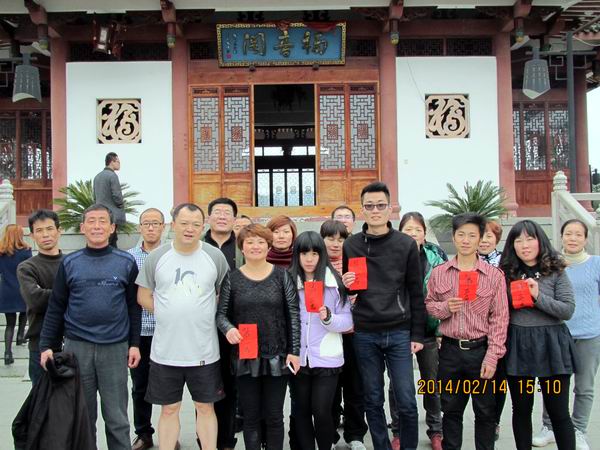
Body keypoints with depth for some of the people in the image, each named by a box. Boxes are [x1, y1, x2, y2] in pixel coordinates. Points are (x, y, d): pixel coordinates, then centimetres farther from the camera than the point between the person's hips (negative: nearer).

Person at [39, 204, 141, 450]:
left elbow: (134, 307, 4)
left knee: (116, 417, 5)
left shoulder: (126, 262, 2)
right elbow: (55, 308, 6)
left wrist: (134, 344, -1)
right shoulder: (69, 263, 4)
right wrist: (47, 345, 1)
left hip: (115, 348, -1)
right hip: (76, 347, 1)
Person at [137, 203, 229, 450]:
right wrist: (169, 315, 1)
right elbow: (143, 296, 6)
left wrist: (206, 315, 0)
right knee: (169, 409, 12)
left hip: (204, 350, 0)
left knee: (205, 407, 11)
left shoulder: (215, 256, -1)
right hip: (165, 350, 0)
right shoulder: (157, 257, -1)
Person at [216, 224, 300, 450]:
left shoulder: (282, 275, 0)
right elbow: (221, 312, 5)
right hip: (245, 357, 1)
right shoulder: (232, 278, 1)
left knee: (274, 415, 9)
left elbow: (293, 314, -1)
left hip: (277, 357, 0)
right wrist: (228, 328, -17)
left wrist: (294, 350, -6)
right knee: (250, 416, 10)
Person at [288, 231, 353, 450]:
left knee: (322, 412, -3)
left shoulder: (335, 282, -3)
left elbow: (347, 322, -2)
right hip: (297, 359, 2)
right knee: (301, 411, 10)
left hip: (326, 359, -2)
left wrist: (328, 317, -21)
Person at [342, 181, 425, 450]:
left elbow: (416, 294, 2)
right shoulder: (350, 245, 5)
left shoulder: (406, 244, 1)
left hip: (399, 333, -1)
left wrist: (417, 335, -1)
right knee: (373, 401, 10)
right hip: (364, 335, 2)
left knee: (406, 402, 1)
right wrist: (345, 284, -8)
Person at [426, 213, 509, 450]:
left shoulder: (494, 275, -4)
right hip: (450, 350, 2)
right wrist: (444, 307, -11)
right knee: (451, 410, 14)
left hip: (481, 350, -1)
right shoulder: (438, 273, 2)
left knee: (485, 411, 11)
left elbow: (499, 319, -5)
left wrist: (492, 356, -10)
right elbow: (428, 304, 11)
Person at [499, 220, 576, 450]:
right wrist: (508, 299, -10)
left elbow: (568, 310, -6)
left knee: (558, 411, 4)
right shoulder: (506, 273, 5)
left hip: (550, 344, -2)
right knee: (521, 409, 11)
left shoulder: (556, 272, 0)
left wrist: (538, 296, -16)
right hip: (517, 345, 2)